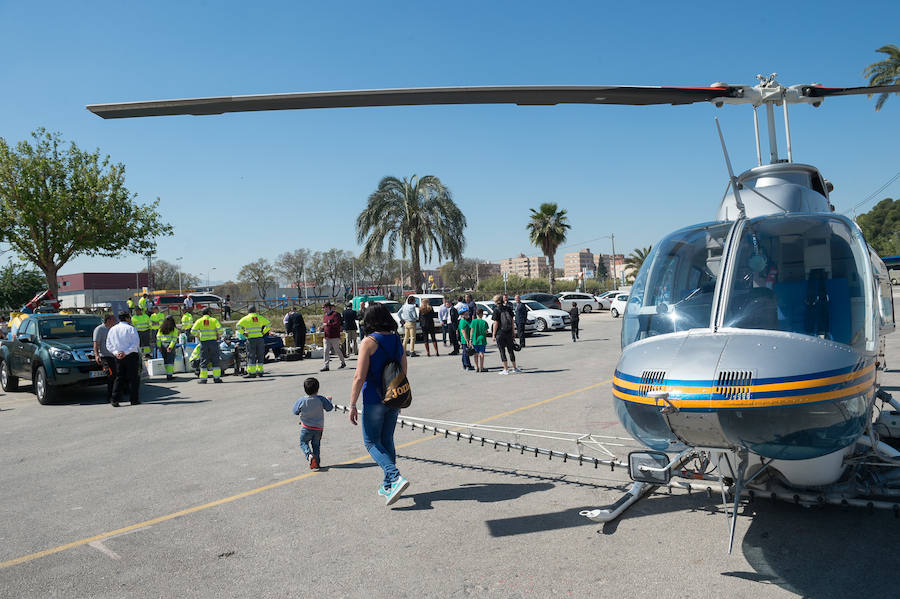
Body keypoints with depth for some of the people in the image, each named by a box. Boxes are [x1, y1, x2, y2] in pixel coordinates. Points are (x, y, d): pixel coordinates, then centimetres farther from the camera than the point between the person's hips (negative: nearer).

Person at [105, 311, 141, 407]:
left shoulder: (112, 329, 12)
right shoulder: (131, 329, -5)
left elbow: (108, 344, 7)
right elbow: (135, 343, -16)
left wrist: (116, 352, -4)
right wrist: (126, 352, -15)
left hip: (118, 357, 5)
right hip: (132, 356, -5)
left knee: (119, 378, 10)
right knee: (133, 378, 2)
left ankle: (115, 399, 1)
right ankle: (134, 400, 4)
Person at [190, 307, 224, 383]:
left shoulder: (199, 321, 5)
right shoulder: (213, 320, 1)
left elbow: (193, 331, -3)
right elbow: (220, 329, -11)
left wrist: (198, 337, 11)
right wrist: (218, 336, 5)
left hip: (203, 342, 1)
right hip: (213, 341, -1)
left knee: (203, 361, 5)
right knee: (215, 360, 5)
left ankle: (203, 378, 3)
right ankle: (216, 378, 4)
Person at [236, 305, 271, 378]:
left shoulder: (246, 318, 0)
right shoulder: (260, 317, 8)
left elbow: (238, 326, -9)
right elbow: (268, 323, 13)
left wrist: (243, 333, -1)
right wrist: (264, 332, 14)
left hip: (251, 339, -3)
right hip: (260, 338, 3)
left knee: (251, 356, -1)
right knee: (260, 356, 11)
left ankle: (251, 372, -4)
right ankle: (260, 372, 14)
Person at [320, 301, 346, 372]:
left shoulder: (335, 314, -7)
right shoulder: (325, 316, 16)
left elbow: (337, 324, -18)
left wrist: (327, 324, -21)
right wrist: (322, 328, 3)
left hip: (334, 337, -7)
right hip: (326, 337, 7)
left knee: (337, 350, 4)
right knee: (325, 351, -3)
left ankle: (343, 363, 22)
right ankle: (326, 366, -2)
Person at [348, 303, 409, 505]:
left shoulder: (369, 342, -13)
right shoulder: (397, 340, 5)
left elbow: (359, 377, -16)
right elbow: (403, 373, 11)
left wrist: (352, 405, -11)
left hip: (375, 400, -6)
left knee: (372, 442, 3)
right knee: (387, 441, 17)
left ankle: (395, 477, -14)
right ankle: (388, 486, 23)